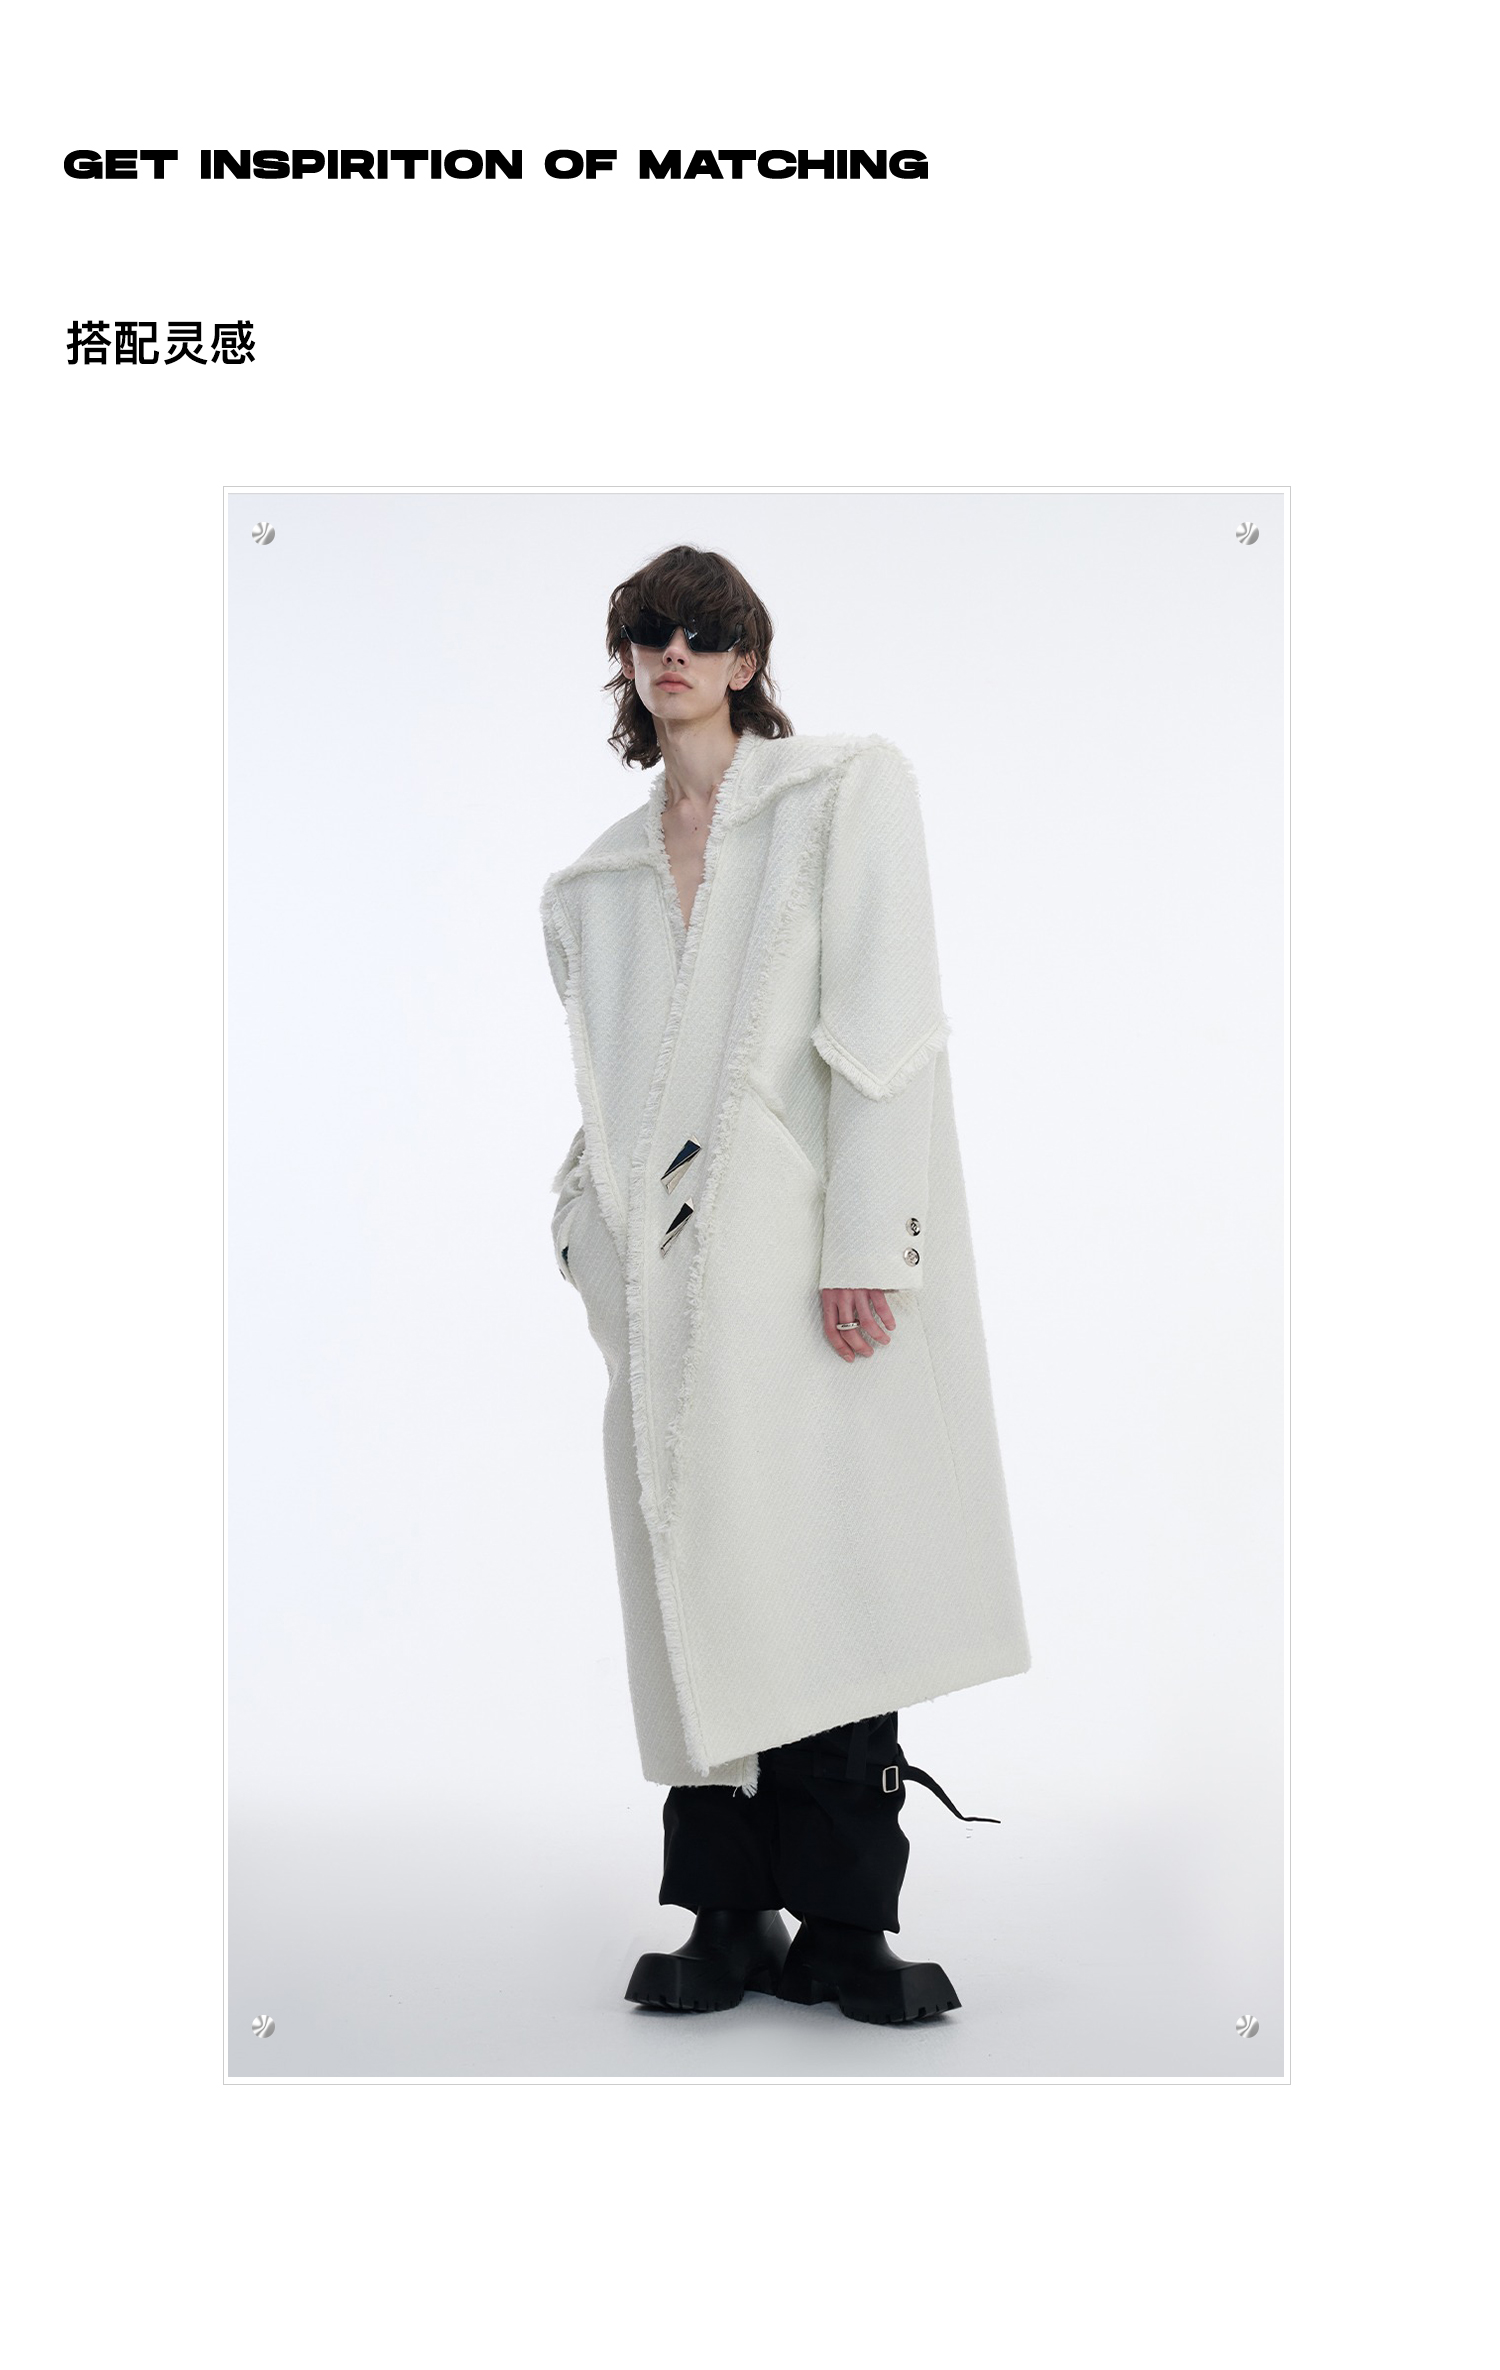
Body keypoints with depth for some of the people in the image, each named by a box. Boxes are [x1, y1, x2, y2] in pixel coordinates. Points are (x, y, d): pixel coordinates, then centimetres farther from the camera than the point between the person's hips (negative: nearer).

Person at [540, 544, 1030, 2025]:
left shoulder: (850, 790, 7)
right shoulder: (593, 881, 20)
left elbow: (887, 1027, -4)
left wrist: (865, 1244, -14)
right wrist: (597, 1248, 8)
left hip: (810, 1243, -3)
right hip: (668, 1265, 4)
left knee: (833, 1562, -6)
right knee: (698, 1581, 1)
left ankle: (842, 1924, 2)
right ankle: (727, 1918, 10)